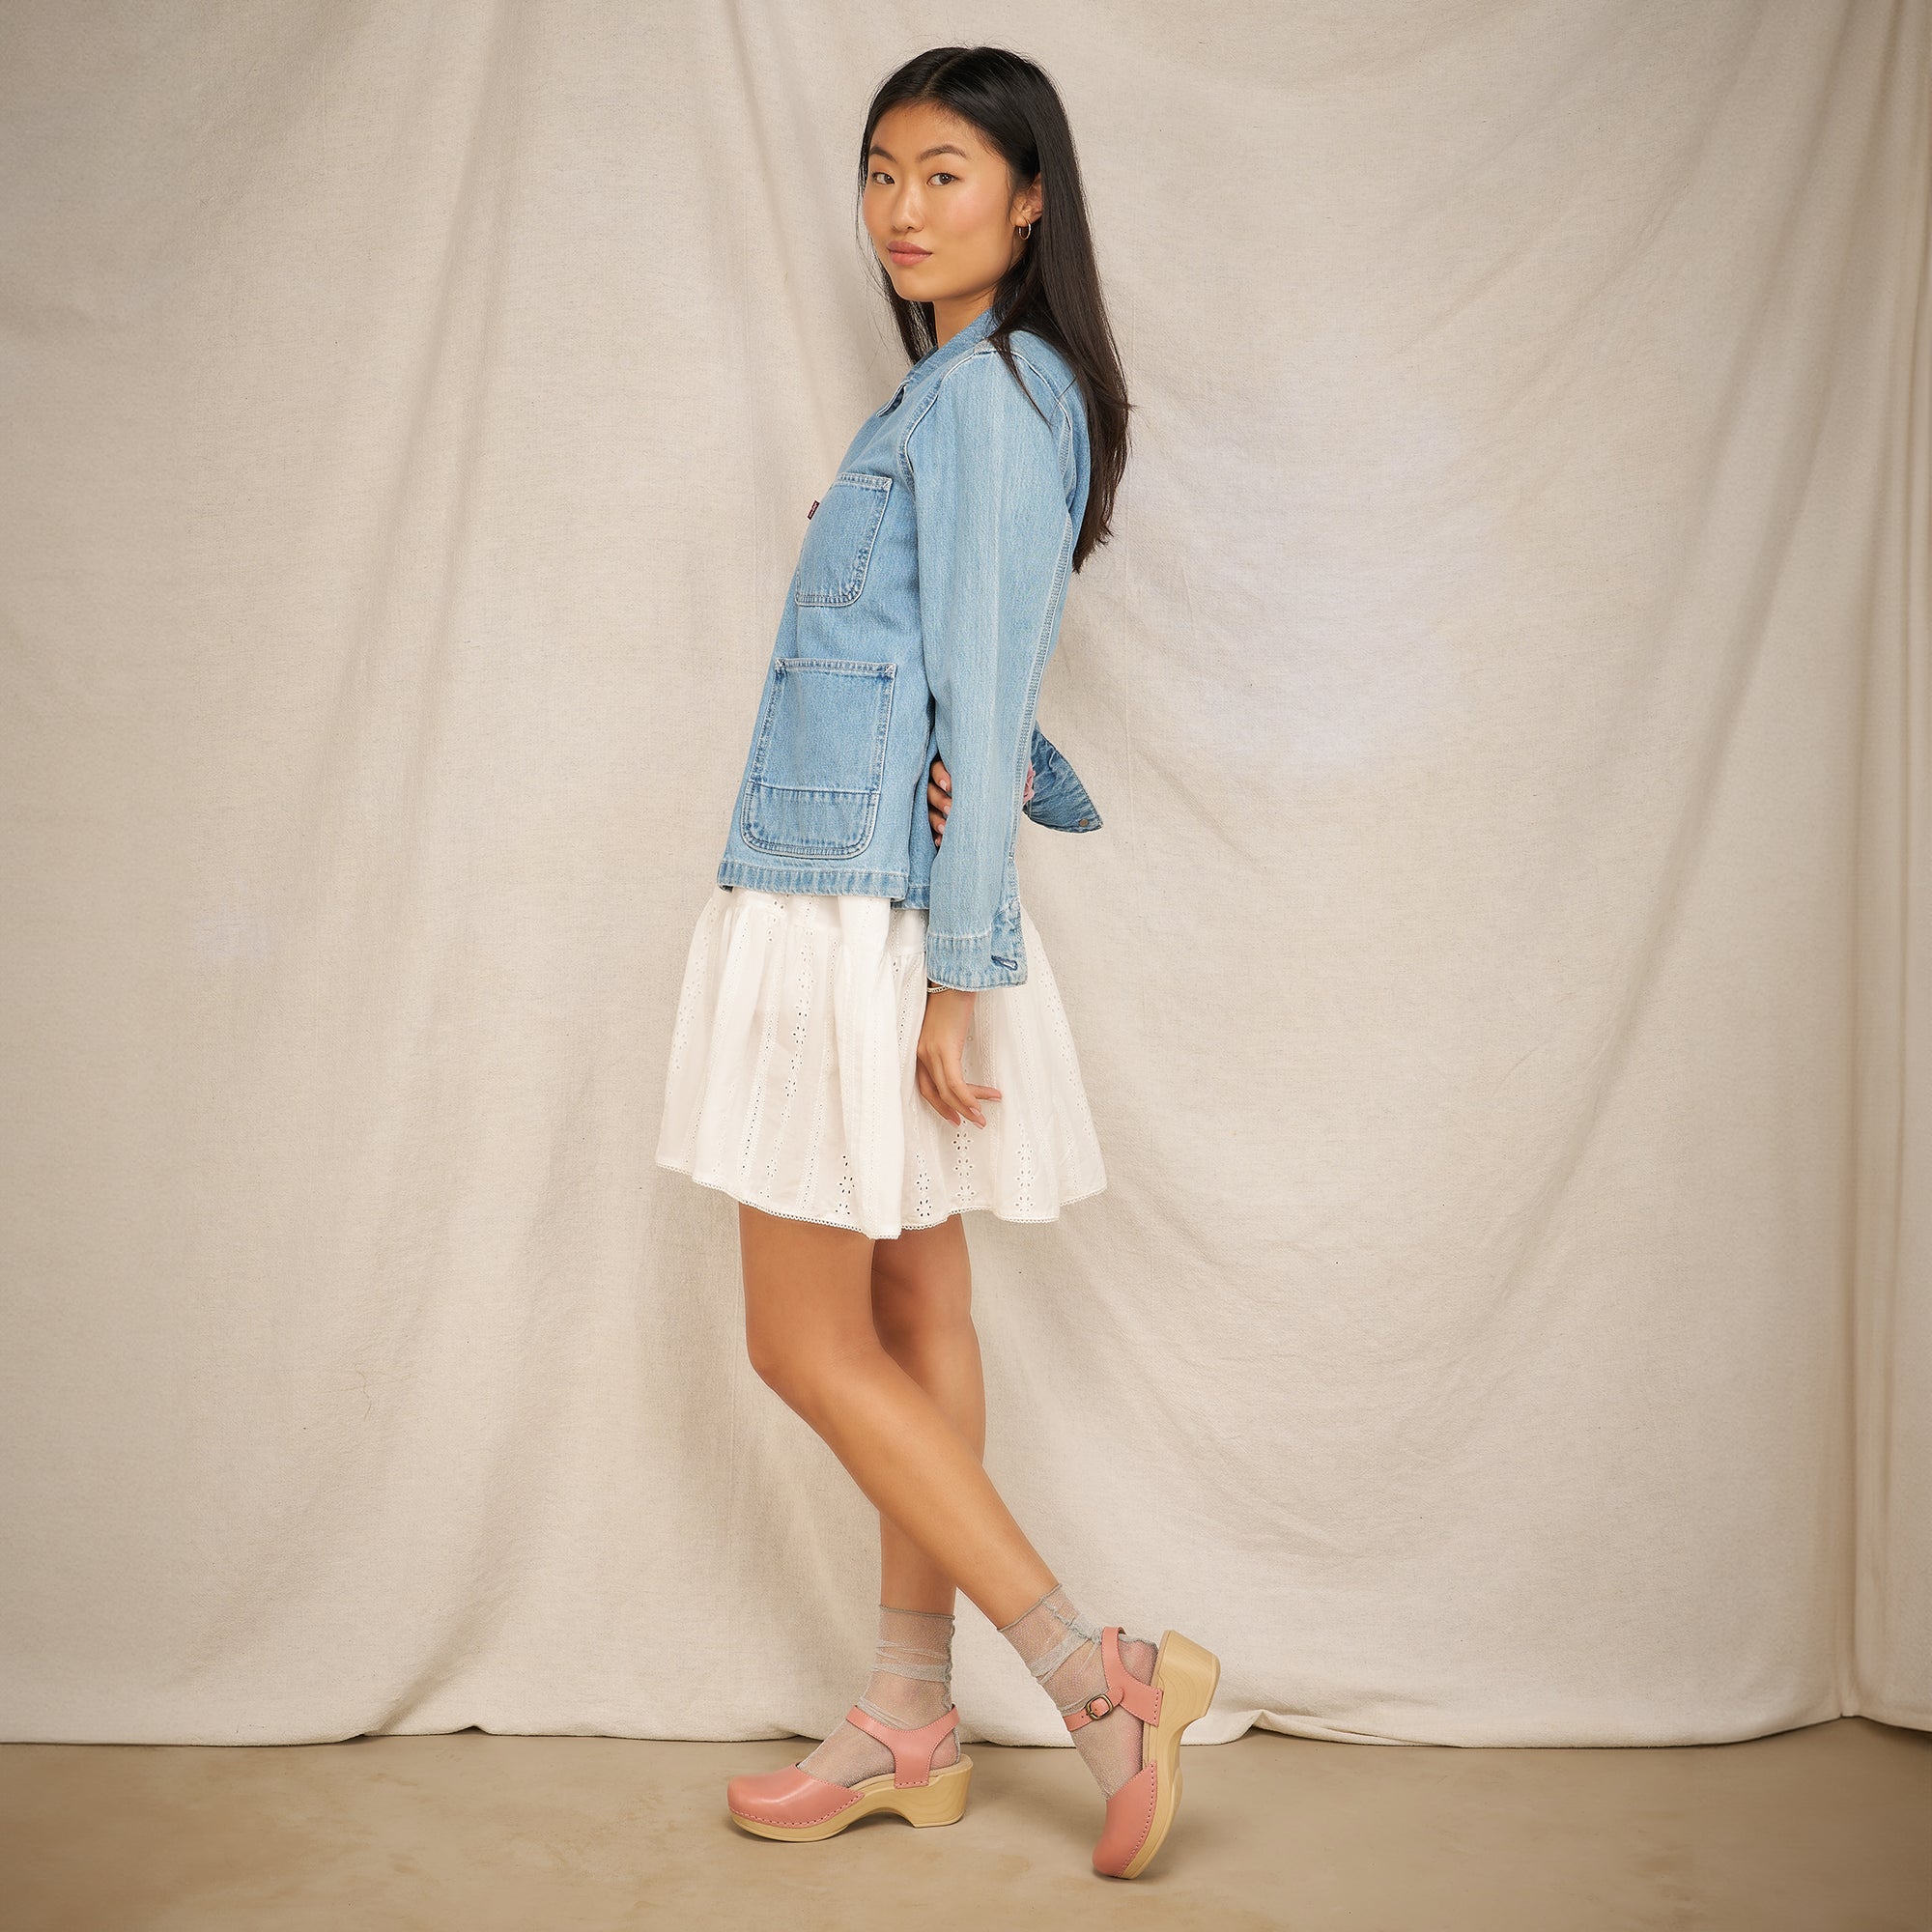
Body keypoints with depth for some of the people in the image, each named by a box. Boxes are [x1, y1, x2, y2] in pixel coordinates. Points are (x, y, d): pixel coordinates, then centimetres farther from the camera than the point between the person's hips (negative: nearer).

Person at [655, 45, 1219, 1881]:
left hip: (866, 915, -10)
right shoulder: (960, 388, 19)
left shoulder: (981, 392, -12)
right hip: (867, 906, 10)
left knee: (809, 1346, -2)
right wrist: (1015, 774, -2)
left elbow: (980, 697, -17)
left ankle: (1097, 1678, 5)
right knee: (912, 1312, 12)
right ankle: (911, 1723, 25)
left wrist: (954, 969, -18)